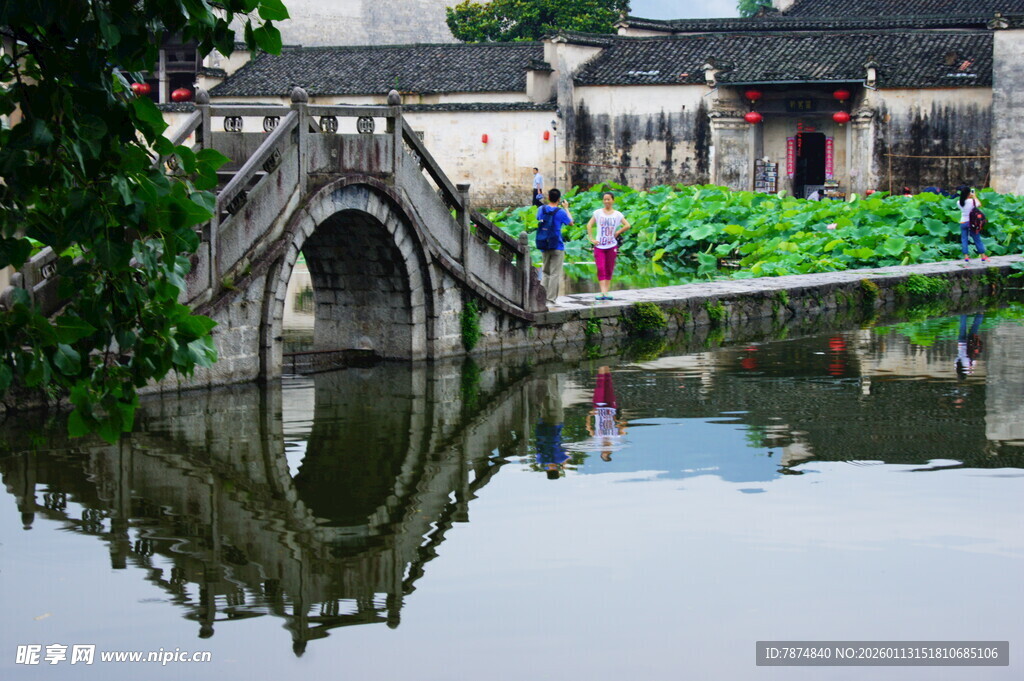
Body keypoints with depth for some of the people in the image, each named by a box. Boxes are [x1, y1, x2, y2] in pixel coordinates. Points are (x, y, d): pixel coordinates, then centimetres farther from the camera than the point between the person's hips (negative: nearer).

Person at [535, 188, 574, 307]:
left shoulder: (541, 209, 0)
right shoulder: (560, 212, -10)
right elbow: (570, 223, 6)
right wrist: (566, 208, 18)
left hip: (543, 247, 4)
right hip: (557, 246, -4)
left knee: (545, 271, 18)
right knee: (555, 274, 1)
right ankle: (551, 300, 0)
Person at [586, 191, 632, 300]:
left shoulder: (617, 214, 3)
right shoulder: (598, 213, 2)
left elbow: (627, 225, 2)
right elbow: (589, 225, 2)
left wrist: (617, 232, -4)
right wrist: (591, 239, -6)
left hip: (612, 246, 1)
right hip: (599, 246, -1)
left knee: (609, 270, 5)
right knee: (601, 269, -11)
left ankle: (606, 292, 11)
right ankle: (603, 292, -16)